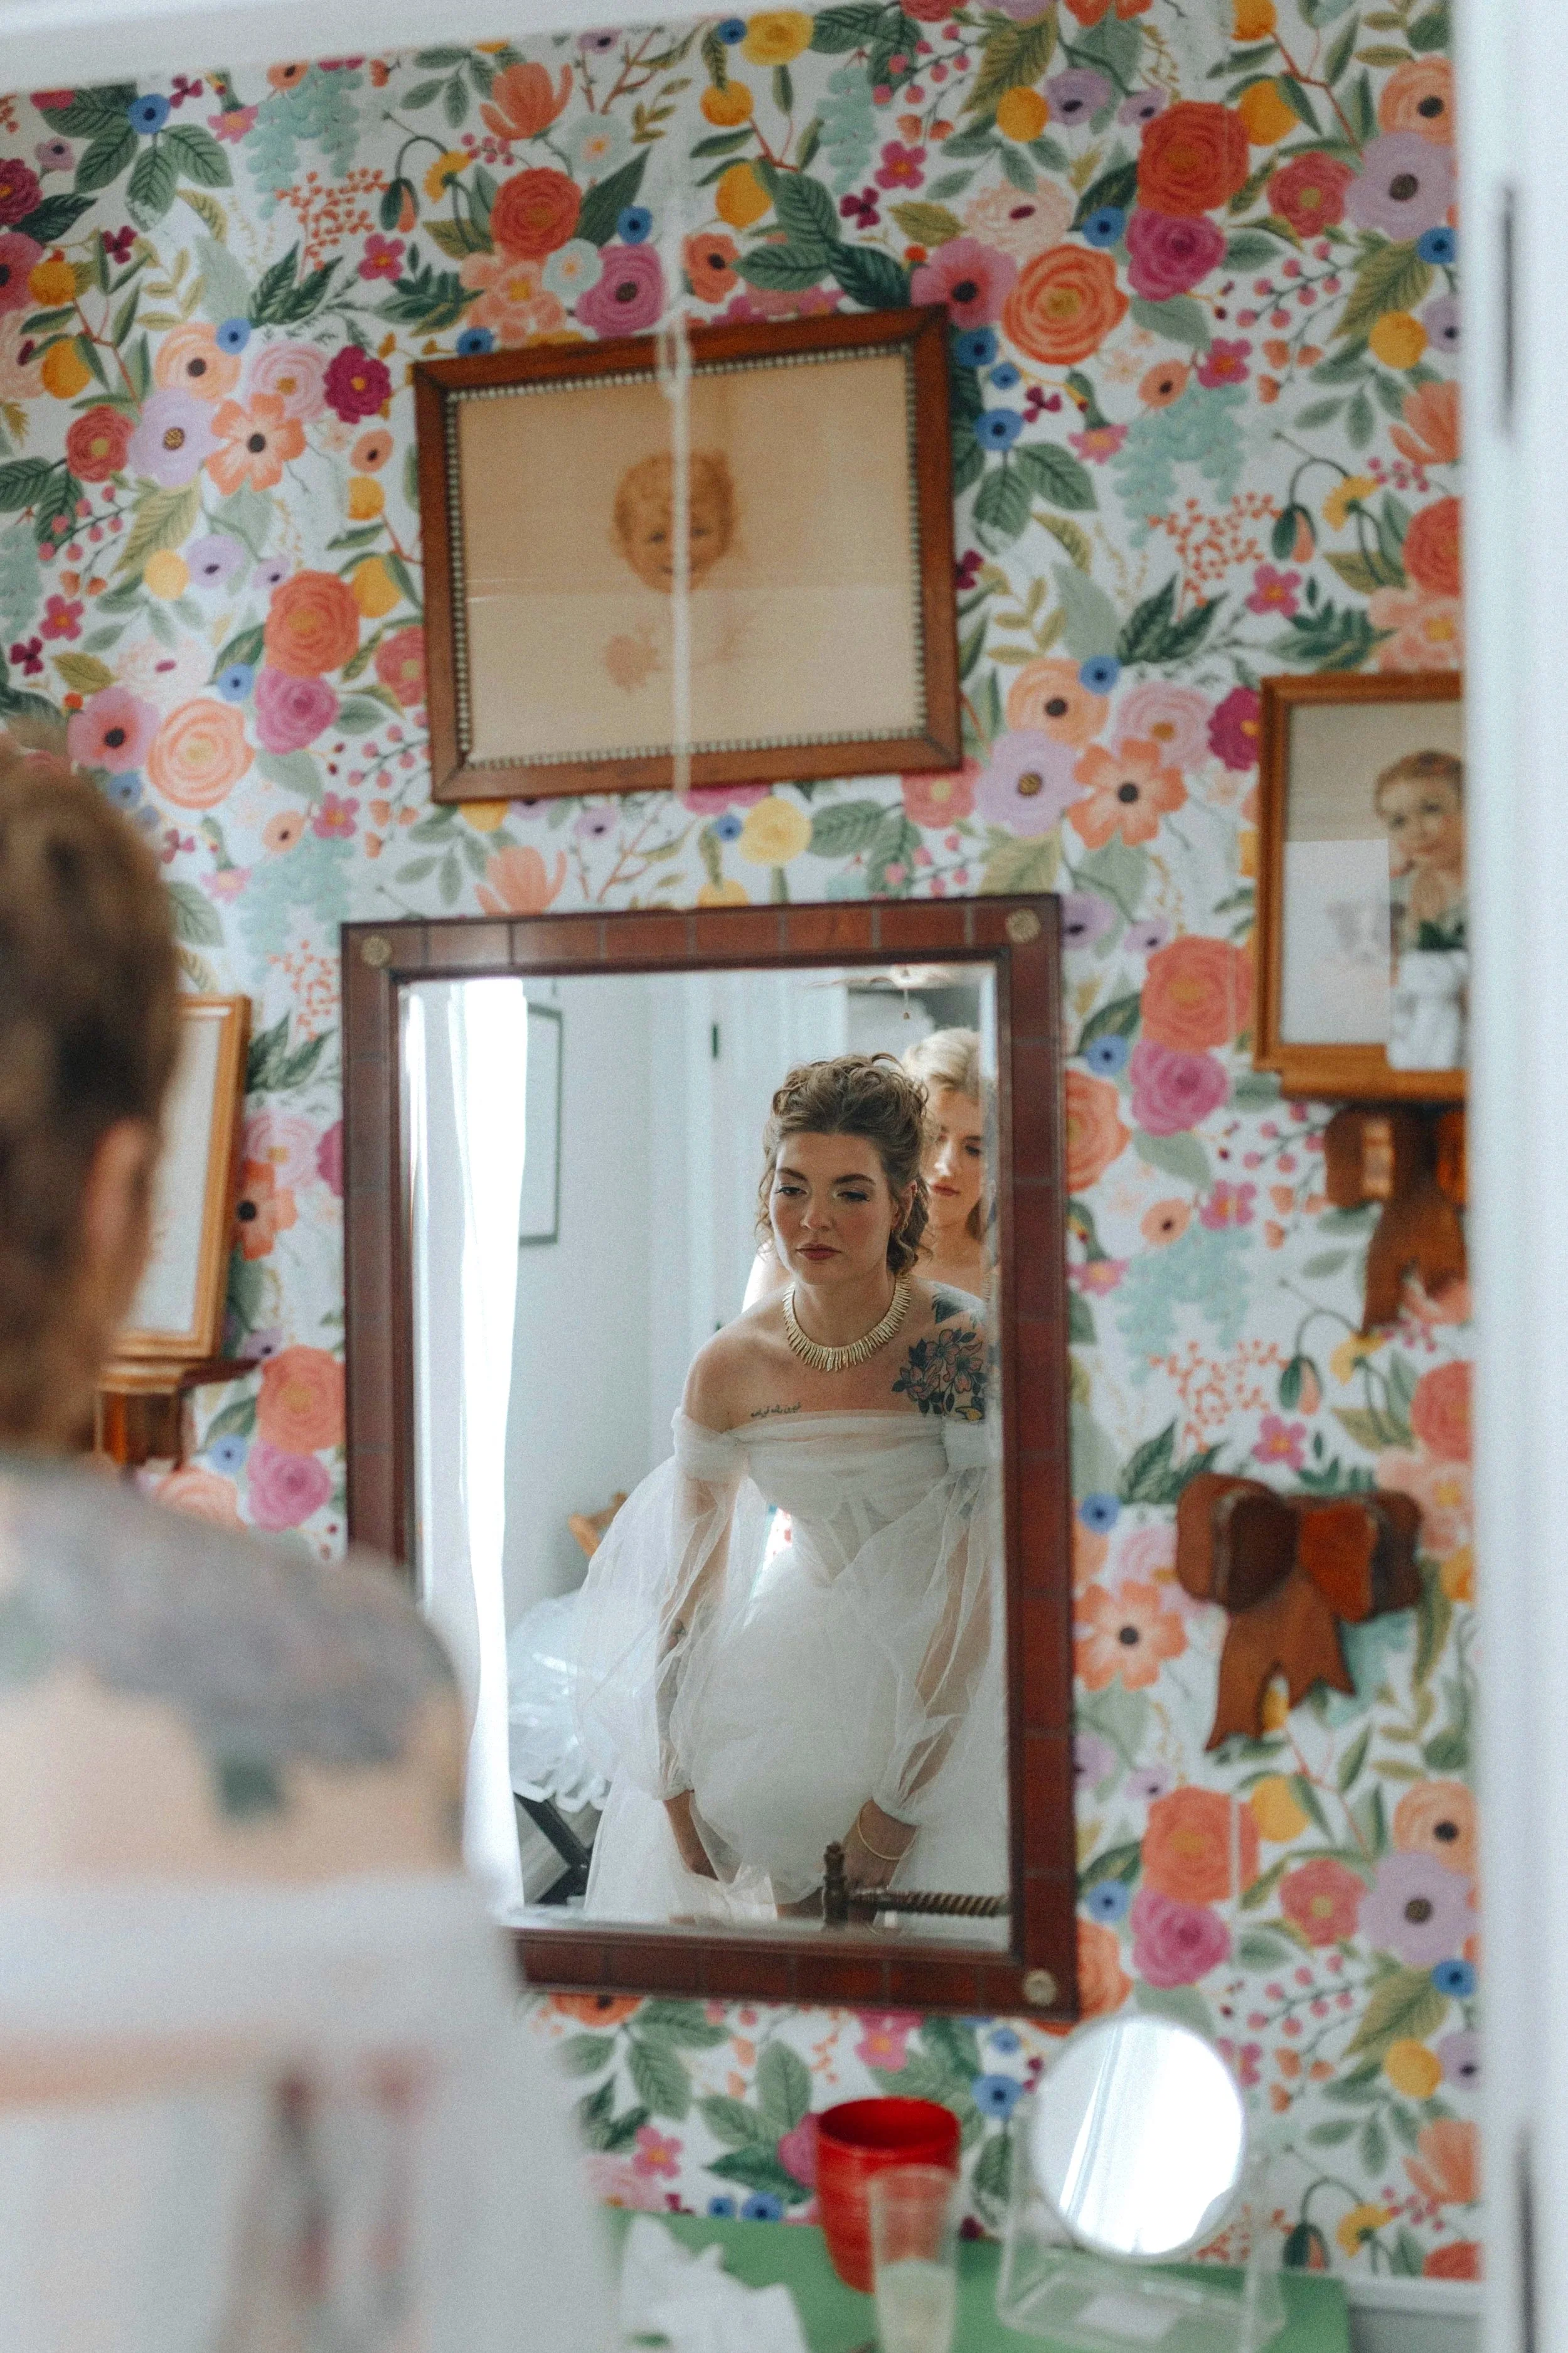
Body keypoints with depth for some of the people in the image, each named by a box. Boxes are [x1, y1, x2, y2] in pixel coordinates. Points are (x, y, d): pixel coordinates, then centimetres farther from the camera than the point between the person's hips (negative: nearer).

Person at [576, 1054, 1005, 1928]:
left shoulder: (964, 1345, -23)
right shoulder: (731, 1367, -12)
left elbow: (981, 1585, -21)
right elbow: (693, 1575, -1)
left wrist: (903, 1795, -21)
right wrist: (676, 1782, -3)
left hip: (947, 1663, -3)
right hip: (806, 1641, 3)